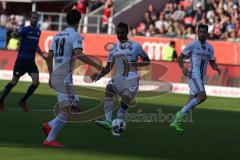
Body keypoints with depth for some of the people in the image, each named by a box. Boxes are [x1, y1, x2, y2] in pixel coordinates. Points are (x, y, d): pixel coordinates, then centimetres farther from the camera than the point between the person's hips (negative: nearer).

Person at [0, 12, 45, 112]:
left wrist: (42, 54, 19)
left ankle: (23, 101, 8)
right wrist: (14, 34, -50)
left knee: (36, 82, -9)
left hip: (31, 61, 5)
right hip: (22, 59, -5)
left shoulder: (38, 32, 12)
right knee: (14, 82, -1)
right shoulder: (26, 30, -7)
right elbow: (18, 34, -28)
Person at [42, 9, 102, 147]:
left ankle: (49, 125, 5)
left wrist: (51, 75, 26)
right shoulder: (75, 36, -7)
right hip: (65, 78, -9)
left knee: (76, 108, 13)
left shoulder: (58, 36, 17)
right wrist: (96, 65, -16)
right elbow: (79, 54, -22)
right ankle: (50, 139, -14)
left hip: (55, 76, 9)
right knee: (66, 110, -9)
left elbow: (49, 57, 17)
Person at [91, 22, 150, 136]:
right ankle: (108, 121, -37)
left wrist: (137, 64, -12)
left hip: (132, 79, -3)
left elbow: (147, 61, 8)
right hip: (118, 78, 3)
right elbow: (109, 67, 19)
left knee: (124, 103, -16)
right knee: (109, 90, -28)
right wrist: (99, 75, 2)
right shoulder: (114, 49, 15)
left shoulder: (135, 46, 4)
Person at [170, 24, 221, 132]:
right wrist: (183, 68, -17)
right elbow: (180, 58, 1)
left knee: (191, 103, 5)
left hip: (202, 79, 7)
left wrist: (216, 68, -4)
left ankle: (176, 122, 13)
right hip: (193, 76, -7)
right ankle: (181, 114, -15)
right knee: (202, 96, -25)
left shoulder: (209, 48, 14)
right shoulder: (192, 45, -3)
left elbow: (212, 63, 19)